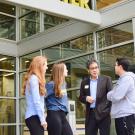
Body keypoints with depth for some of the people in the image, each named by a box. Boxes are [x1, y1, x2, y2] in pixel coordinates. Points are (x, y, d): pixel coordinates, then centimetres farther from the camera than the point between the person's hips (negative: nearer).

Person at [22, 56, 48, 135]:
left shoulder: (35, 78, 19)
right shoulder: (34, 78, -9)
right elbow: (36, 101, -15)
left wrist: (42, 118, 8)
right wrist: (43, 119, -14)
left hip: (34, 117, 9)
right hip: (34, 117, -9)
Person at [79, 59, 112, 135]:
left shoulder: (106, 79, 2)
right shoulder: (84, 82, 11)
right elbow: (81, 97, 14)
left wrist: (108, 110, -10)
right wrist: (86, 98, -8)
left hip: (103, 113, -3)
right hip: (90, 114, 3)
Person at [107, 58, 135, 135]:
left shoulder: (127, 78, -15)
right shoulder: (122, 79, 18)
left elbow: (116, 97, -20)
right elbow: (115, 93, 15)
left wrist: (109, 95, -2)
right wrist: (111, 94, -6)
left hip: (125, 115, -10)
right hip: (120, 115, 10)